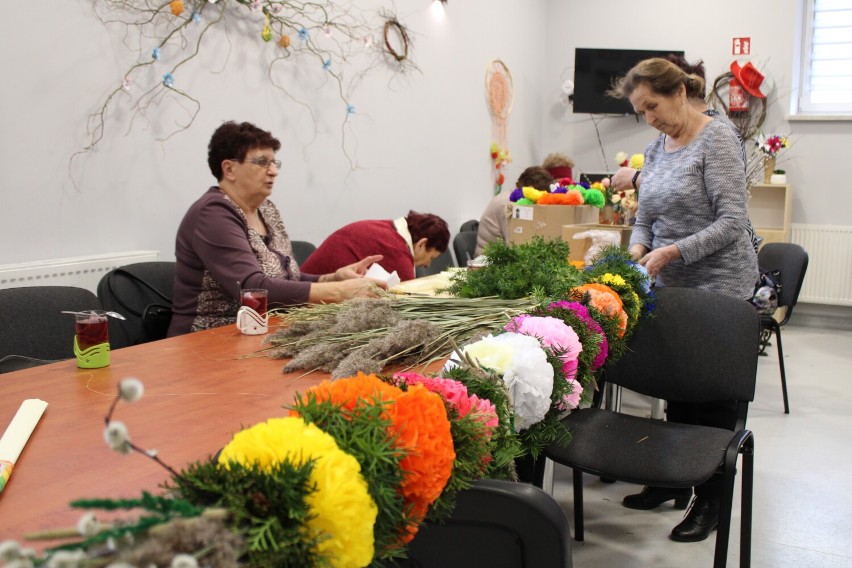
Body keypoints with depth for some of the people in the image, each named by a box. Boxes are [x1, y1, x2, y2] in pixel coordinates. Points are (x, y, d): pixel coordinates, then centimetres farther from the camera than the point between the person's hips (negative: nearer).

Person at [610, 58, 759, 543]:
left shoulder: (717, 139, -13)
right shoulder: (657, 149, 10)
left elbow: (732, 221, -20)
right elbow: (646, 218, 13)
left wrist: (671, 251, -25)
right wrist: (637, 251, -7)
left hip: (719, 286, -7)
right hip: (672, 287, 7)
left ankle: (711, 500, 16)